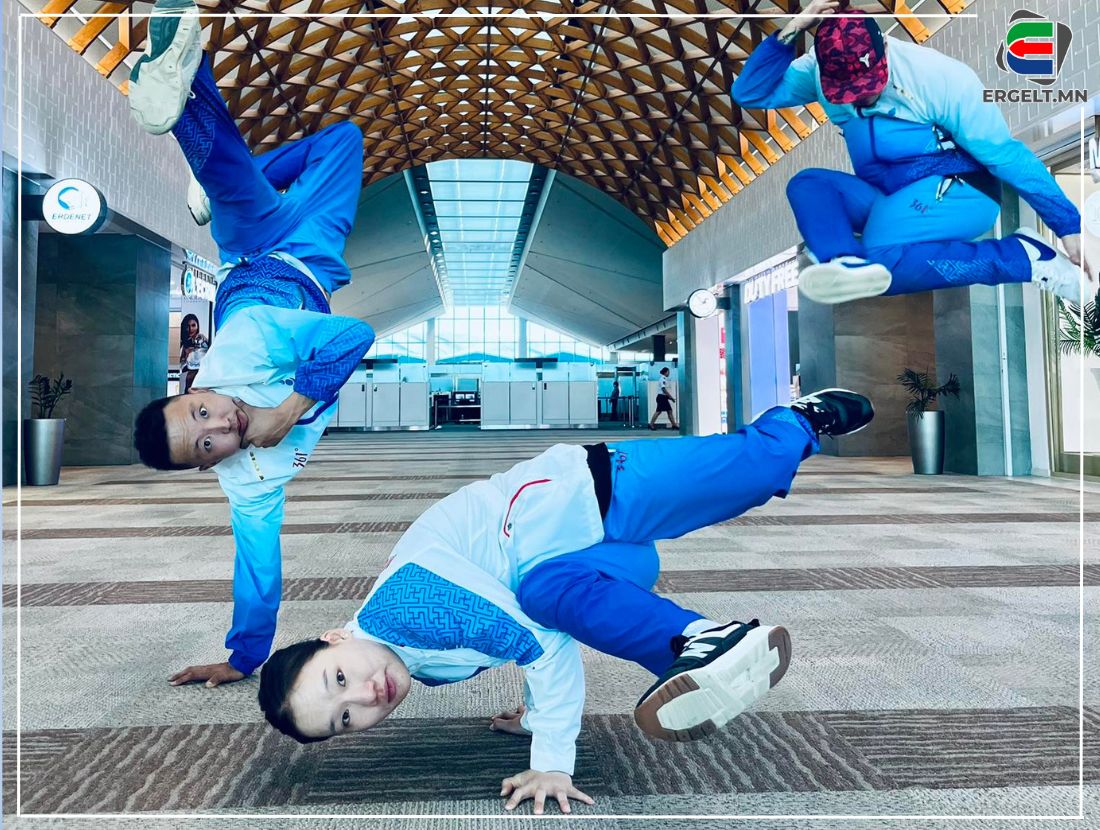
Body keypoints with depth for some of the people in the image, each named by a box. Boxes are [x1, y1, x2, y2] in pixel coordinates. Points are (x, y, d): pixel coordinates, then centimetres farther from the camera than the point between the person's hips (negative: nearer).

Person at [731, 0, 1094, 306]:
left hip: (958, 191, -6)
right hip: (889, 200, 6)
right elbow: (749, 93, -7)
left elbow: (1007, 154, -12)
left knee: (882, 254, -34)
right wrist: (790, 30, -20)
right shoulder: (821, 70, -3)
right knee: (806, 183, -14)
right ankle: (848, 265, -39)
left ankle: (1028, 256, -23)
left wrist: (1069, 227, -11)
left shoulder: (940, 76, -15)